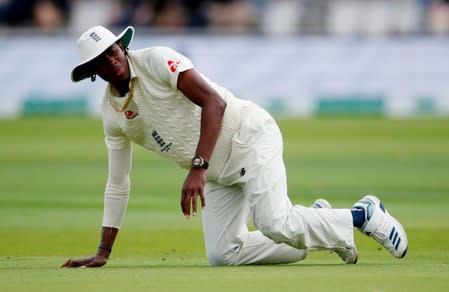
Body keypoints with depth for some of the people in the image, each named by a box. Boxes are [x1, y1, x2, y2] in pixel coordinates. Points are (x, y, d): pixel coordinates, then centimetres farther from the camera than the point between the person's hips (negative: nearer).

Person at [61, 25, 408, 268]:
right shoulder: (112, 112, 6)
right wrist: (103, 252, 10)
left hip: (248, 136, -8)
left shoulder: (157, 61, -14)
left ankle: (363, 214, -4)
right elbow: (118, 185, 13)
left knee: (274, 224, -26)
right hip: (217, 174, 8)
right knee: (222, 255, -4)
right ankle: (313, 226, 13)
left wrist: (197, 168, -33)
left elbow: (214, 102, -24)